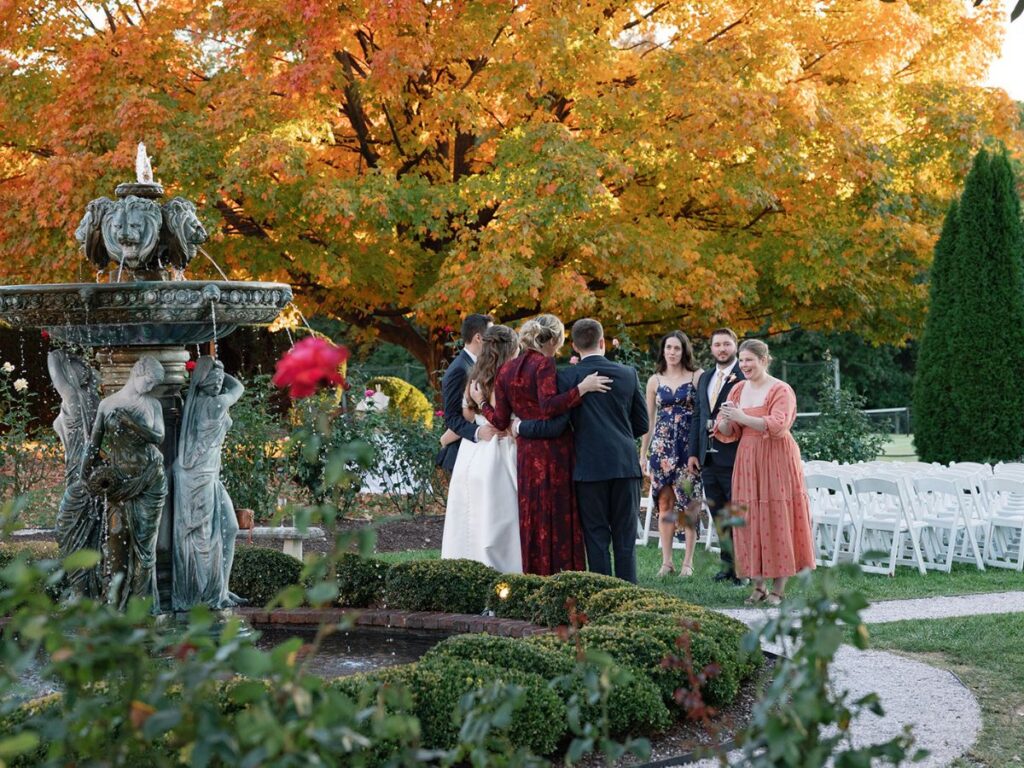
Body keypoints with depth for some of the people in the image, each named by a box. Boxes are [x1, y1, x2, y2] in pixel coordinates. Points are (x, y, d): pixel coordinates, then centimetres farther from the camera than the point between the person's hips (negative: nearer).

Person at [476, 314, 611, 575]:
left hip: (525, 453, 6)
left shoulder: (506, 370, 9)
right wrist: (582, 388, -24)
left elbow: (501, 421, 8)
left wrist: (481, 402, 24)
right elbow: (548, 407, -25)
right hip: (554, 452, -6)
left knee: (532, 521, 11)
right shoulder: (545, 364, -10)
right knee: (559, 518, -1)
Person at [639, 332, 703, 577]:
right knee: (665, 503, 2)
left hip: (689, 446, -2)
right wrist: (643, 453, 10)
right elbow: (648, 419, 13)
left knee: (688, 503, -2)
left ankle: (688, 562, 4)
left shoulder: (698, 376, 1)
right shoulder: (655, 380, 9)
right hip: (662, 446, 2)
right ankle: (667, 561, 6)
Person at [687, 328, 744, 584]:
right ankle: (728, 565, 20)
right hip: (707, 458, 7)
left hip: (733, 457, -7)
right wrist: (693, 452, 12)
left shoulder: (744, 378, -7)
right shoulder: (705, 378, 16)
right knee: (719, 516, 12)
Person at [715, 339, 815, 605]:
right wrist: (726, 420, -14)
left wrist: (742, 417, -26)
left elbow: (778, 425, -20)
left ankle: (779, 588, 1)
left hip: (776, 461, -5)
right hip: (747, 461, 6)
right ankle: (758, 586, 10)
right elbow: (726, 432, 9)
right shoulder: (738, 389, 11)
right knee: (751, 520, 4)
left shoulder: (781, 390, -6)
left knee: (777, 519, -4)